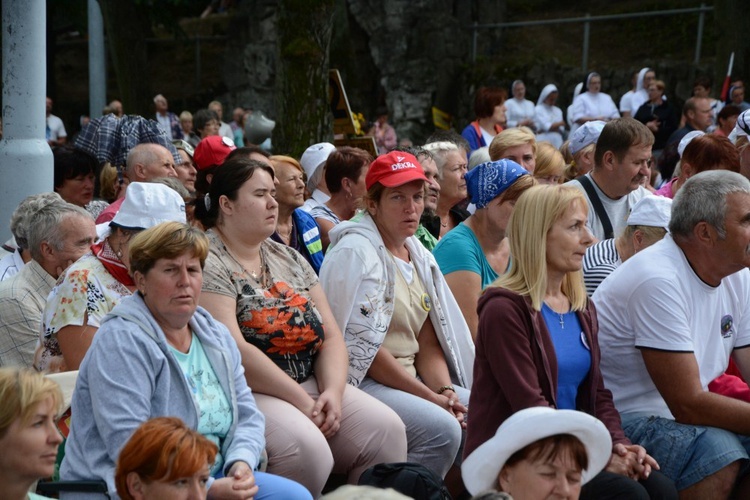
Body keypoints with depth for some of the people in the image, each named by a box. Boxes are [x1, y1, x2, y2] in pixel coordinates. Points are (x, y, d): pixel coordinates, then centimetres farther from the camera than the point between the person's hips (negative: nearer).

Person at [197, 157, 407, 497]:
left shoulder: (290, 260, 17)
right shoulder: (208, 264, -8)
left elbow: (331, 337, 11)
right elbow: (233, 350, -18)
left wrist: (332, 392, -8)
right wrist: (301, 401, -16)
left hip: (310, 385, 7)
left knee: (386, 428, -14)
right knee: (307, 447, -32)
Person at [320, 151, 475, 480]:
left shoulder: (418, 255, 14)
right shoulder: (355, 252, -11)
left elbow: (428, 341, 11)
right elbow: (362, 346, -17)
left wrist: (445, 390, -8)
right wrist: (430, 396, -17)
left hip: (411, 379, 8)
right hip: (360, 381, -8)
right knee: (441, 428, -28)